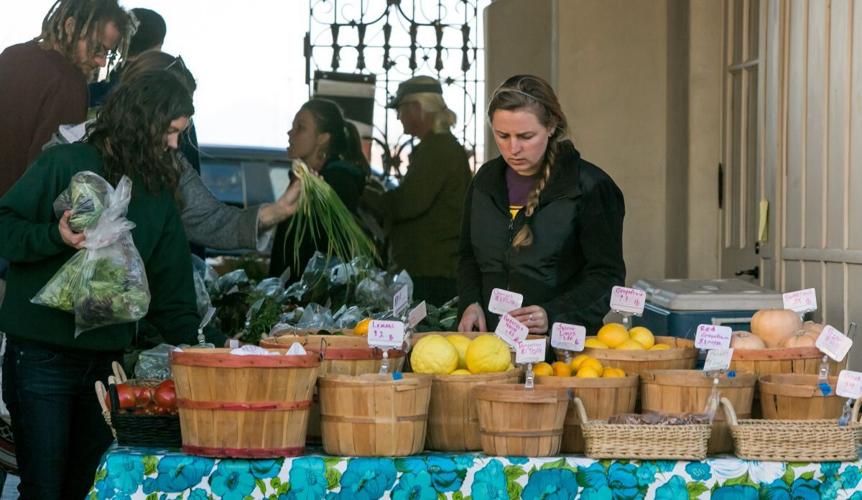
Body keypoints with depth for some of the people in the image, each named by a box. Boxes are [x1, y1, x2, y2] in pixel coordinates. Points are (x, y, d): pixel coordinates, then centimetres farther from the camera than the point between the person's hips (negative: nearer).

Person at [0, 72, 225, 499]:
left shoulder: (160, 193, 12)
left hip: (106, 360, 6)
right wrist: (56, 237, -25)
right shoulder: (66, 164, -5)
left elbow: (170, 288, 11)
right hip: (41, 355, -6)